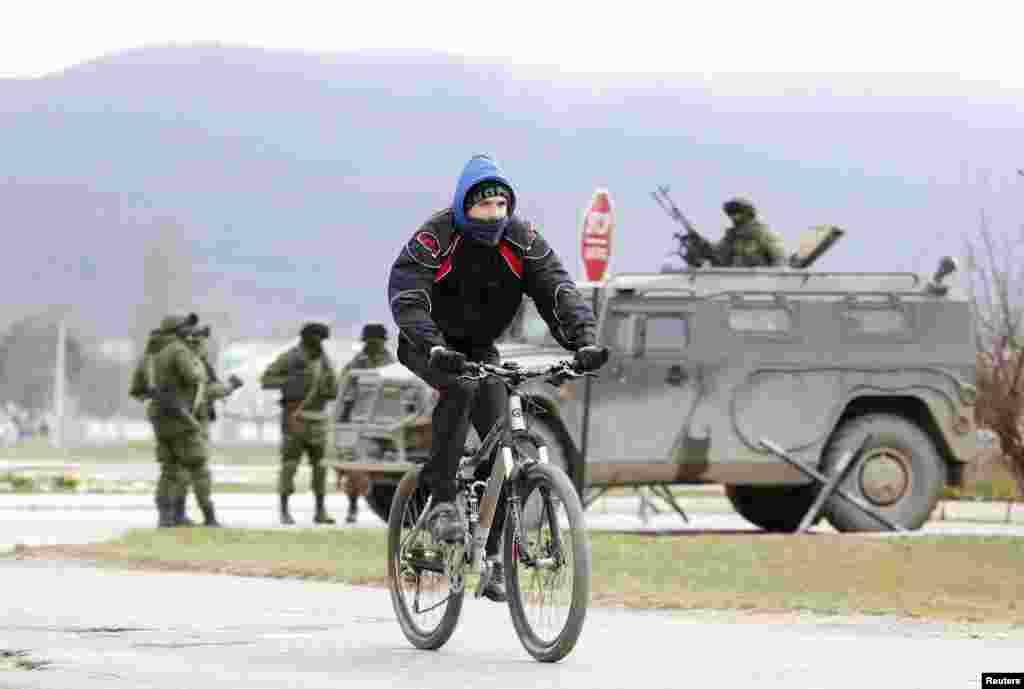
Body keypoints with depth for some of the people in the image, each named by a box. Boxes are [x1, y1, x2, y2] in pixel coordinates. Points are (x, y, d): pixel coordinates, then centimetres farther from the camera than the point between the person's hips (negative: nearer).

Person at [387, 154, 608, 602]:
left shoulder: (522, 240, -13)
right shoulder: (436, 237, -24)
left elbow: (558, 292, -21)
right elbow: (406, 296, -37)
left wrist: (584, 341, -39)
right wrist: (435, 348, -54)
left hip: (480, 346, 4)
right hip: (429, 346, -4)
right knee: (461, 386, -36)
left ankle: (491, 553, 1)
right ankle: (441, 501, -30)